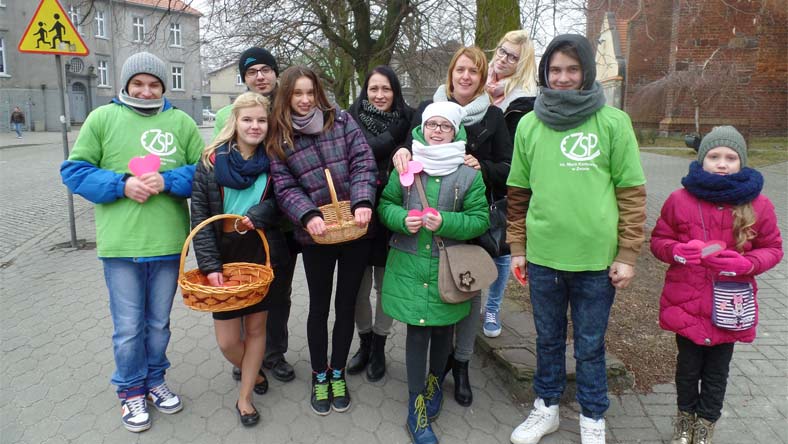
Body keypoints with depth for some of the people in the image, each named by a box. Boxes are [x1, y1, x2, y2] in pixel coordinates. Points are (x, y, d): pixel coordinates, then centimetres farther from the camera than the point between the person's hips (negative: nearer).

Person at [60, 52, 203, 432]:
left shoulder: (181, 121, 5)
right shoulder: (102, 118, 2)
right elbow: (74, 171, 2)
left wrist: (168, 181, -14)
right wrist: (122, 185, -13)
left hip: (168, 242, 2)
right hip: (119, 242, -1)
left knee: (159, 322, 16)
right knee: (128, 326, 8)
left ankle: (154, 380, 37)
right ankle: (131, 390, 29)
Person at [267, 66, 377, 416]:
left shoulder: (341, 120, 3)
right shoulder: (279, 138, 3)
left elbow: (363, 162, -5)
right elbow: (285, 188, -5)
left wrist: (363, 201, -21)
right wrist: (308, 215, -23)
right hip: (316, 234, 0)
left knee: (347, 304, 12)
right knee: (319, 307, 12)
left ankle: (337, 372, 32)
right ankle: (319, 376, 32)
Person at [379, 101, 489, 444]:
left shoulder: (469, 172, -3)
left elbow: (480, 219, -4)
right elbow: (385, 203, 7)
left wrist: (445, 222, -20)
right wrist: (402, 219, -14)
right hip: (409, 264, 0)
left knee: (443, 328, 15)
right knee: (417, 331, 2)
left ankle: (435, 382, 44)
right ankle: (417, 409, 16)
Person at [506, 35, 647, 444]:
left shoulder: (613, 122, -3)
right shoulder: (528, 124, 4)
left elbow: (632, 193, -2)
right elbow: (518, 193, 8)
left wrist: (628, 254, -5)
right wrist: (517, 248, 7)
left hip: (596, 258, -2)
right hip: (543, 256, 2)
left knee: (590, 345, 13)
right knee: (548, 339, 18)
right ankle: (546, 408, 37)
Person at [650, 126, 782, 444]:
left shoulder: (758, 205, -4)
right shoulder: (680, 199, -7)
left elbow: (772, 249, 4)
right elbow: (658, 240, 2)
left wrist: (746, 263, -17)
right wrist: (676, 251, -20)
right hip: (686, 304, 0)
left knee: (717, 370, 15)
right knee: (688, 366, 15)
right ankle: (685, 416, 40)